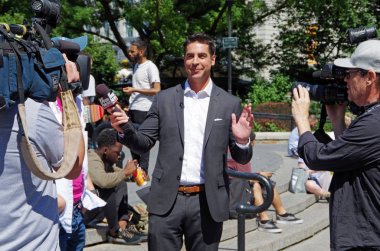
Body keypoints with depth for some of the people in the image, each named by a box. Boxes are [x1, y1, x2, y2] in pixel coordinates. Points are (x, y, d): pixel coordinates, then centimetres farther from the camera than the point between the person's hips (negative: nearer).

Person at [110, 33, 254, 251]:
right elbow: (144, 144, 8)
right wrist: (125, 129, -12)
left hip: (207, 203, 0)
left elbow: (242, 159, 6)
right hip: (167, 201, 0)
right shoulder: (164, 99, 6)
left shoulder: (230, 104, 3)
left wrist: (242, 141, -16)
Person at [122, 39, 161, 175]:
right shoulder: (136, 65, 18)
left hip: (143, 110, -9)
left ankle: (143, 171, 1)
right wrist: (129, 106, 19)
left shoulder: (150, 67, -9)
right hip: (133, 109, 9)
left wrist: (134, 90, -16)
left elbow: (157, 90, -16)